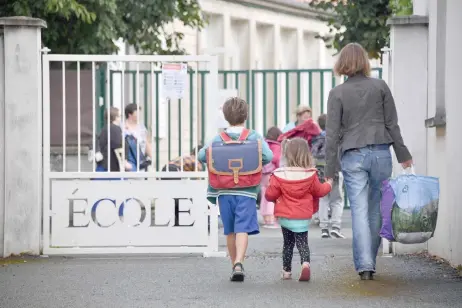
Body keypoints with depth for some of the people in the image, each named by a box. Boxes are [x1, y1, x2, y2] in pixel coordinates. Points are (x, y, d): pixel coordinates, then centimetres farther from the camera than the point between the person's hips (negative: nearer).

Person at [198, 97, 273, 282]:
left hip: (224, 191, 2)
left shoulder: (218, 139, 4)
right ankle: (239, 263, -27)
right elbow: (268, 156, -10)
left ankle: (234, 265, 21)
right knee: (242, 229, -8)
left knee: (230, 231, 13)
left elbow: (201, 156, -4)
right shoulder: (254, 137, 0)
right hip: (246, 191, -2)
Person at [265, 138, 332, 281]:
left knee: (288, 243, 17)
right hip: (303, 218, -1)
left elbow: (270, 195, -5)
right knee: (302, 242, 6)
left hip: (284, 217, 1)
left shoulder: (279, 175, -10)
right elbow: (319, 191, 6)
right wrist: (328, 184, 27)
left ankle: (286, 271, 21)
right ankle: (305, 263, -22)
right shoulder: (310, 175, -8)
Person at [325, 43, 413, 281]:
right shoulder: (380, 87, 2)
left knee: (359, 211, -3)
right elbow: (392, 124, 4)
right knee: (377, 209, 11)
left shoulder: (337, 93, -2)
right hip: (381, 153, 2)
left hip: (353, 156, -1)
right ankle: (369, 261, 18)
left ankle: (364, 265, -12)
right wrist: (403, 155, 12)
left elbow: (332, 133, -4)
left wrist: (330, 170, 0)